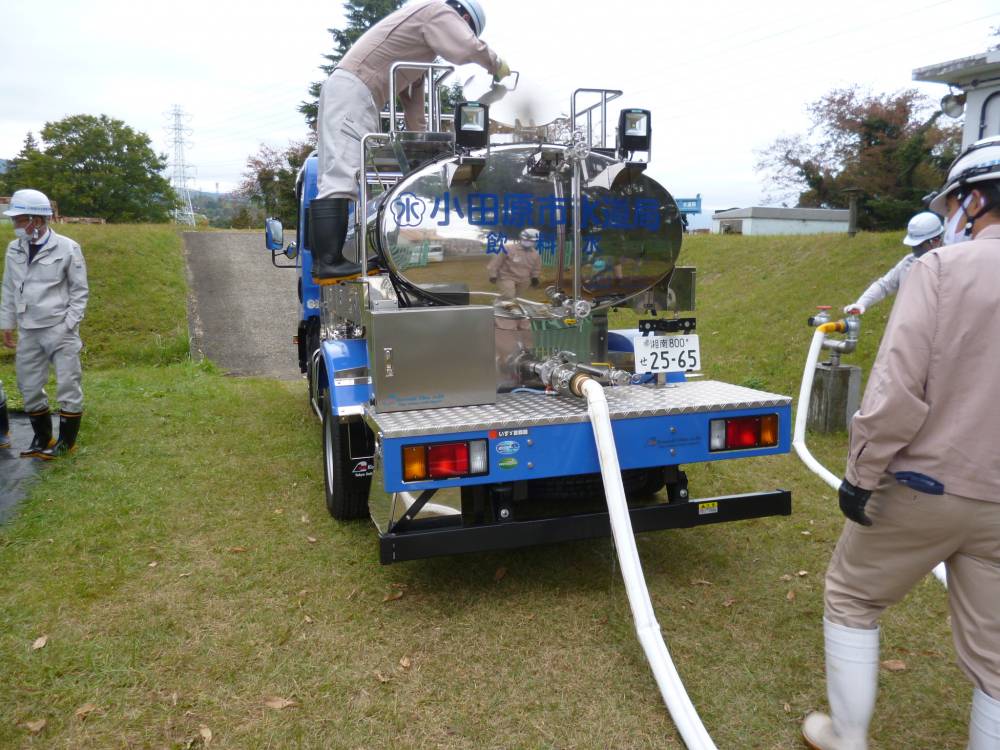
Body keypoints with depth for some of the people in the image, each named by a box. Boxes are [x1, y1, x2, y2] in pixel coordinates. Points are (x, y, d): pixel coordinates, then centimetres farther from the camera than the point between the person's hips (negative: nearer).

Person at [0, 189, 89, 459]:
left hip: (60, 330, -5)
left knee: (68, 385, 0)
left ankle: (66, 441, 15)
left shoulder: (67, 248, -8)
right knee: (29, 387, 10)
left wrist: (68, 325, -9)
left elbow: (79, 291, -4)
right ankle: (42, 439, 26)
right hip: (27, 331, 5)